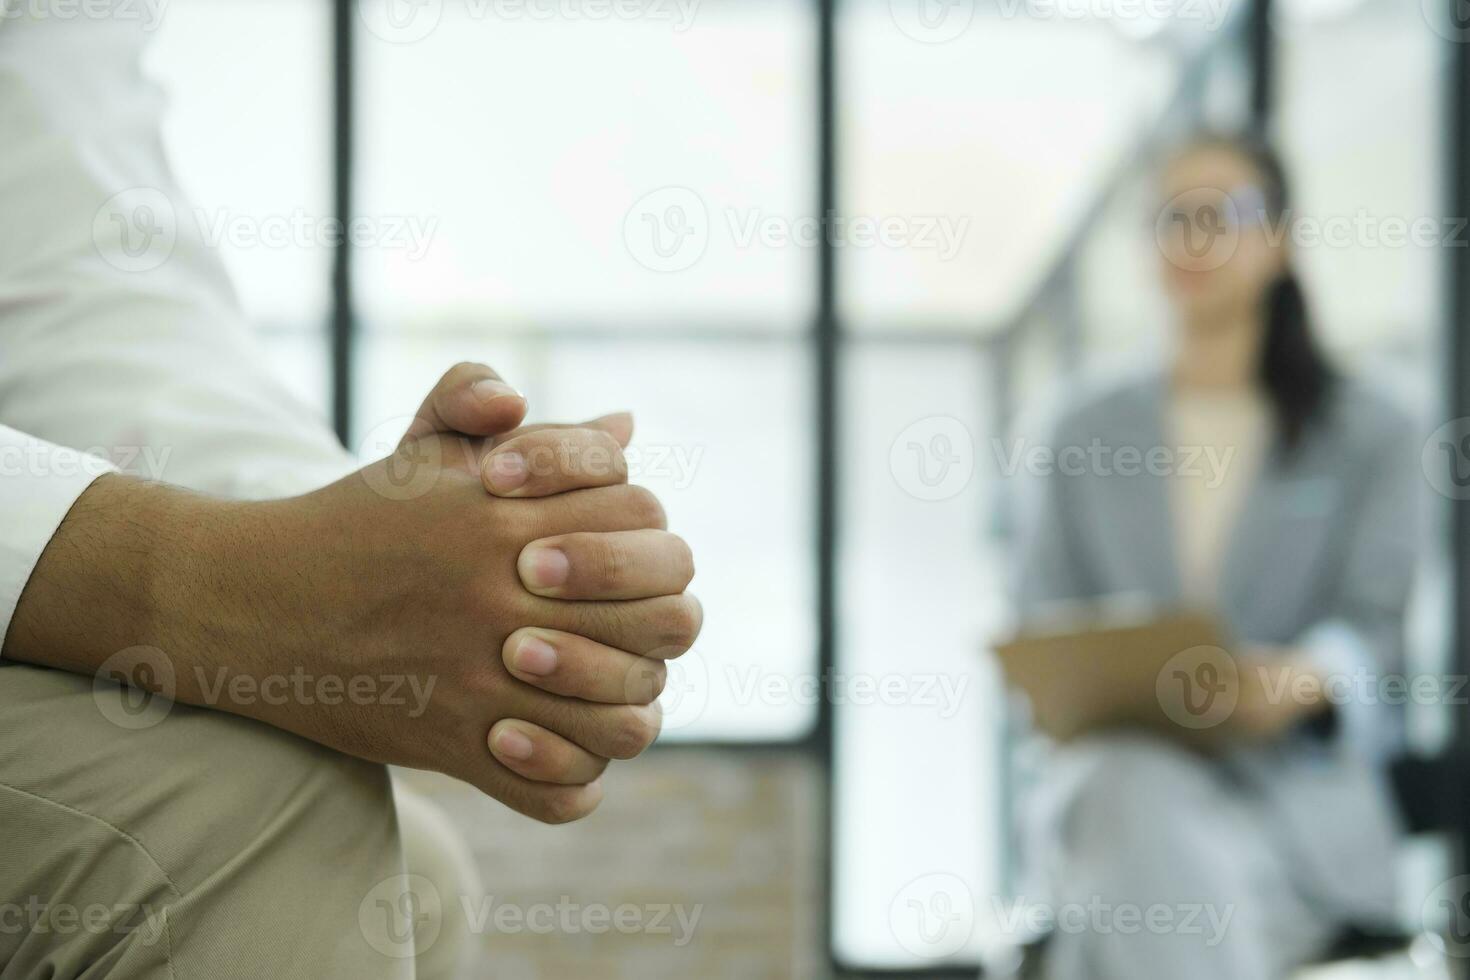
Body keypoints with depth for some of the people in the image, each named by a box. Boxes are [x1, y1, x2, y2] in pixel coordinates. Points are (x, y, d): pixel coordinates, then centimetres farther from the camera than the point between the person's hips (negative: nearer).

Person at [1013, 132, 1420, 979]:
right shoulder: (1088, 433, 18)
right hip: (1115, 767, 2)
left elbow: (1376, 626, 0)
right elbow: (1042, 628, 12)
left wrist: (1299, 681, -25)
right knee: (1145, 806, -39)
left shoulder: (1370, 432, 12)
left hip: (1300, 782, -1)